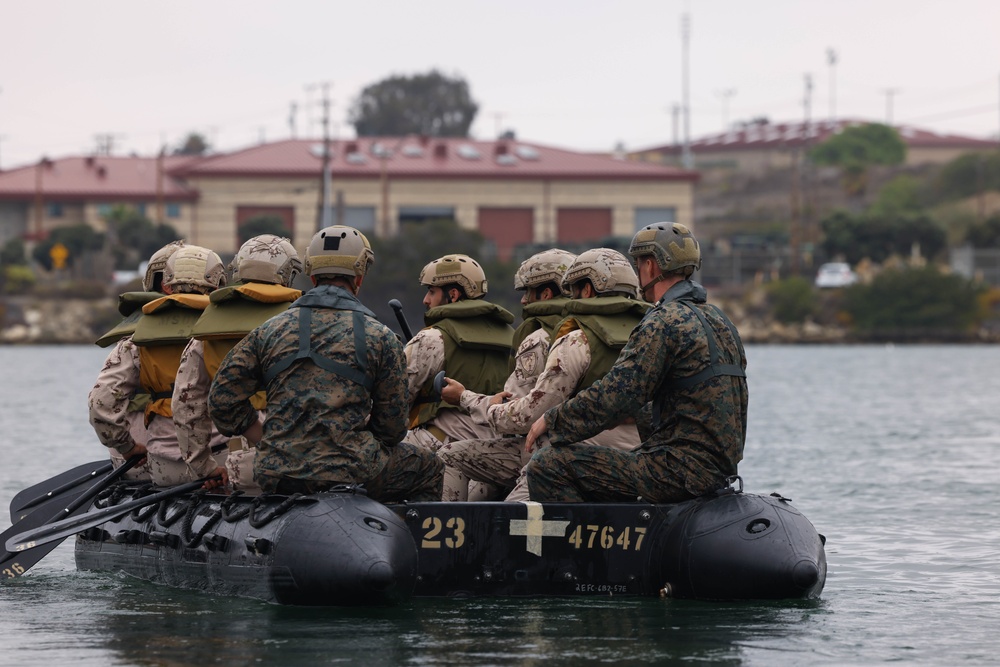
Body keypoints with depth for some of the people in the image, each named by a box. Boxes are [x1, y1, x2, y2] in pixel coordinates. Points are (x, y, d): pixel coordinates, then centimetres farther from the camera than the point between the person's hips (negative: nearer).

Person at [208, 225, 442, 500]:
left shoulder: (269, 330, 9)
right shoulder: (380, 337, 2)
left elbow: (222, 400, 7)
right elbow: (392, 427, 3)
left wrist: (267, 444, 14)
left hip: (275, 476, 4)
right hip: (349, 473, -4)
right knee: (429, 468, 22)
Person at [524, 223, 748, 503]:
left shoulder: (665, 322, -13)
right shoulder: (718, 319, 17)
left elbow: (615, 394, -18)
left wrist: (552, 421, -5)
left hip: (681, 471, -10)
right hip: (717, 469, 10)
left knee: (548, 466, -11)